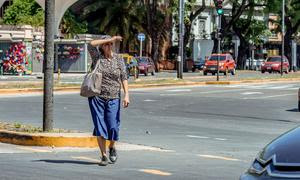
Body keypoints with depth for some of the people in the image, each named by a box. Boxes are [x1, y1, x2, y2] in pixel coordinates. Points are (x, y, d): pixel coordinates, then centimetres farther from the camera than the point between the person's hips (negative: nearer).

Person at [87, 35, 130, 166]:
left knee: (113, 127, -2)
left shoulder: (118, 59, 5)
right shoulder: (97, 57, 1)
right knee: (100, 127, -2)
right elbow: (91, 44, -17)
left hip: (113, 98, 1)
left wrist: (126, 94, -10)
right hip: (97, 97, -1)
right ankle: (104, 156, 6)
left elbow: (124, 77, 1)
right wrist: (110, 39, -17)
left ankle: (112, 148, 28)